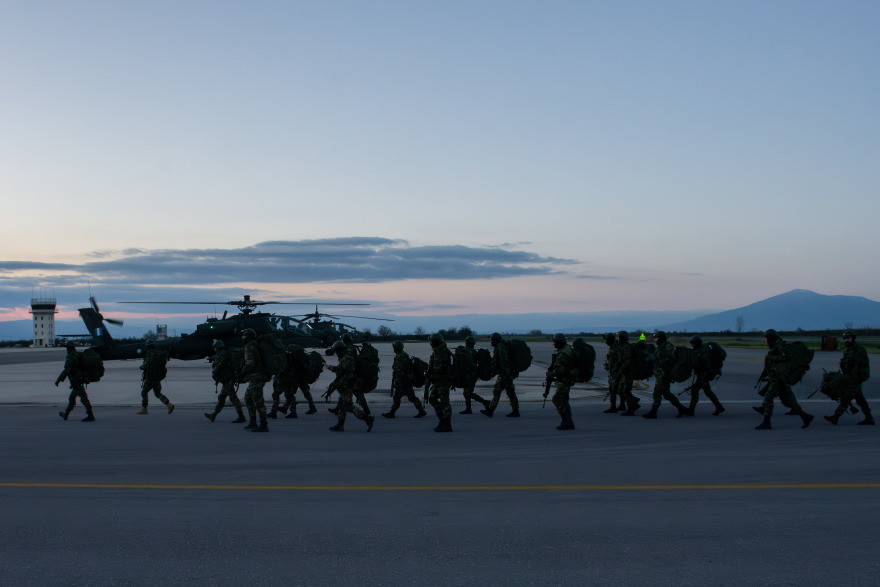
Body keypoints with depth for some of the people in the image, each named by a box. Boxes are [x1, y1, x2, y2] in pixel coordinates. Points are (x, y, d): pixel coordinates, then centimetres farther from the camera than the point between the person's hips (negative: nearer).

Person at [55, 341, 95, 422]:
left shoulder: (71, 357, -15)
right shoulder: (79, 355, 12)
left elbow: (66, 370, -21)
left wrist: (58, 380, -14)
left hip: (76, 381, -9)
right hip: (81, 380, 9)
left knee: (83, 398, -10)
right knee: (72, 397, 20)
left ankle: (90, 416, -12)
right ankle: (66, 414, 32)